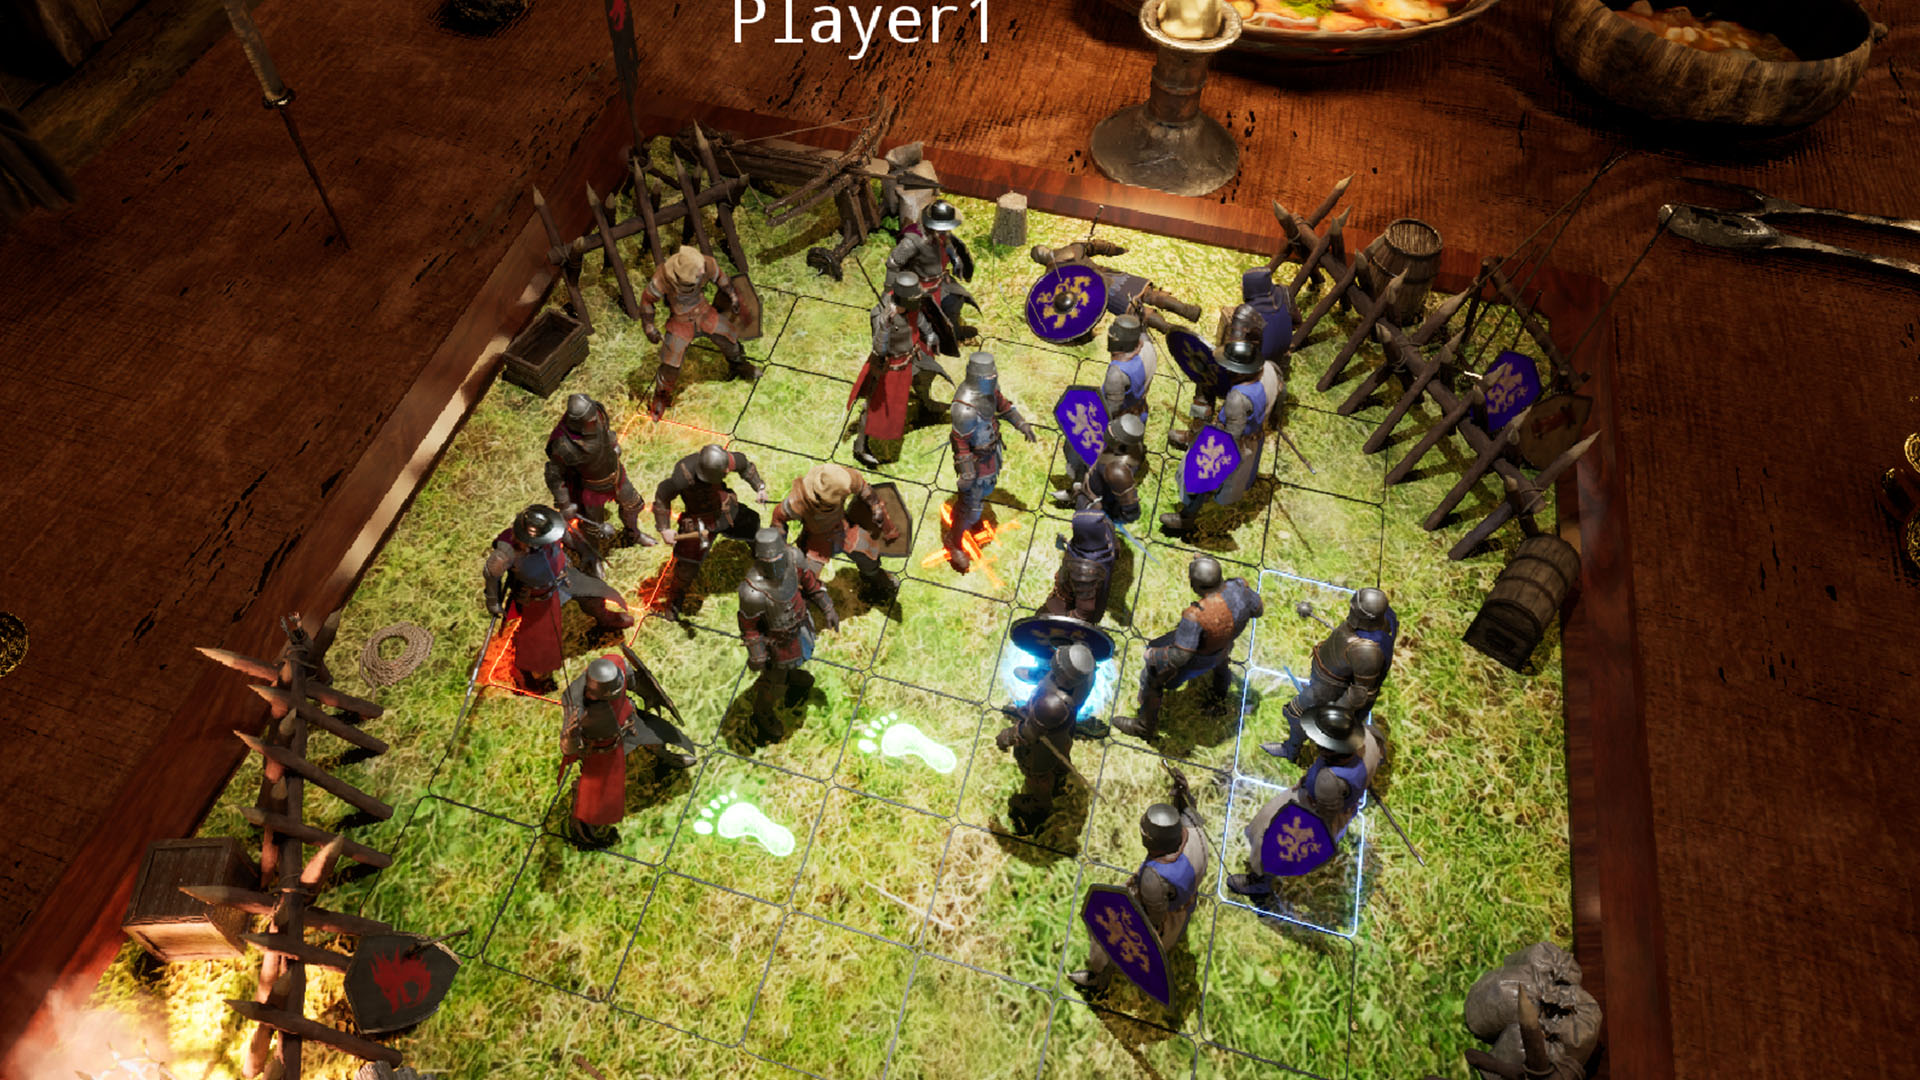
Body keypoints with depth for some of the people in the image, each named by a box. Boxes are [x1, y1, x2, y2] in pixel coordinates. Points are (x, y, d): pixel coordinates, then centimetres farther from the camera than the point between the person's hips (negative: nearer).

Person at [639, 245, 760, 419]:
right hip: (680, 321, -3)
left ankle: (738, 365, 50)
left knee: (729, 339, 15)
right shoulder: (663, 278, -35)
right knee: (670, 364, -2)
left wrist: (732, 296, 12)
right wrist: (649, 328, -10)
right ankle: (661, 398, 25)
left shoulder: (707, 264, -27)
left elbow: (719, 277, -2)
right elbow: (647, 299, -16)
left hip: (704, 313, 3)